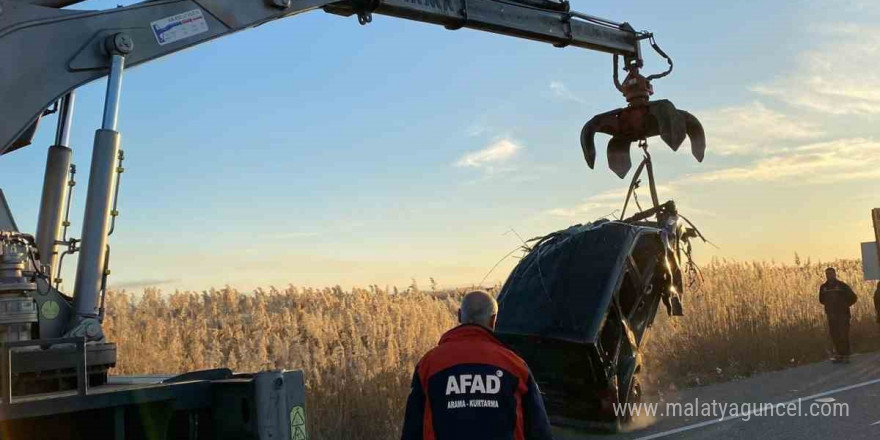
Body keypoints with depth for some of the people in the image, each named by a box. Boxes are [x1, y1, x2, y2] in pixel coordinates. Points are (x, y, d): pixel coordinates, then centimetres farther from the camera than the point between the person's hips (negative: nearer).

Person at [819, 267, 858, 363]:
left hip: (843, 315, -4)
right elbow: (821, 300, 23)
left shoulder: (842, 286, -5)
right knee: (834, 336, 5)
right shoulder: (823, 287, 7)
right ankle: (839, 355, 12)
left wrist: (845, 305, 1)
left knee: (844, 335, -5)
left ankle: (846, 355, -2)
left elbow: (853, 298, 0)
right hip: (831, 315, 4)